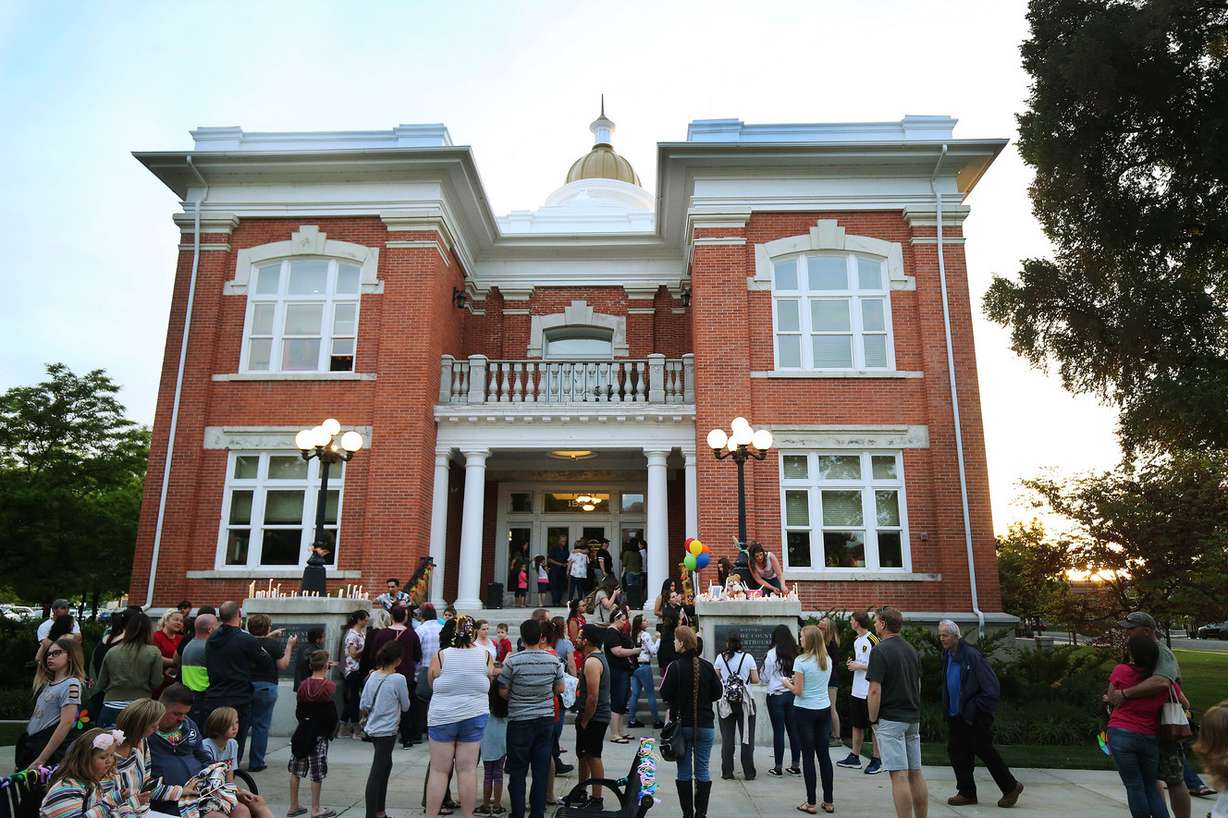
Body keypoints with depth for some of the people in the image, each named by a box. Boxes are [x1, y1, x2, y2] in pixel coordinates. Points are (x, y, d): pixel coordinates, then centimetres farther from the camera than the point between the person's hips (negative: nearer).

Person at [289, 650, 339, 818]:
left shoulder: (304, 684, -2)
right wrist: (330, 732, 1)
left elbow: (298, 711, 4)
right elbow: (332, 715, -13)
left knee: (295, 770, 16)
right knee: (317, 773, 4)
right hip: (319, 734, -5)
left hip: (302, 730, 5)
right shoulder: (329, 686, -15)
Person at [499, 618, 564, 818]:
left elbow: (503, 692, -7)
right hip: (546, 719, 3)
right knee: (541, 771, 10)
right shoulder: (553, 660, -5)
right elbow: (560, 689, 6)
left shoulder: (513, 661, -14)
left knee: (517, 772, 8)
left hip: (519, 721, -3)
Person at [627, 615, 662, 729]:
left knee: (635, 694, 9)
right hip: (644, 666, -7)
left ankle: (632, 720, 11)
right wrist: (658, 639, -4)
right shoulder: (645, 634, -12)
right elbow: (653, 651, -14)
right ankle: (656, 721, 5)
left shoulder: (633, 635, 9)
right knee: (651, 693, 1)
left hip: (634, 667, 7)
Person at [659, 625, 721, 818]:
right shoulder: (707, 666, -6)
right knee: (703, 771, 10)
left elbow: (665, 695, -13)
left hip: (682, 724, -2)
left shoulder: (675, 667, -15)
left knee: (684, 771, 9)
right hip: (705, 724, 2)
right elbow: (717, 693, 1)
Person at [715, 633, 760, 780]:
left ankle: (727, 772, 9)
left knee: (727, 738, 6)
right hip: (745, 701, 0)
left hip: (725, 701, 0)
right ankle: (749, 773, 9)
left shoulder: (721, 657, 0)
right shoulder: (748, 657, -1)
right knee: (747, 737, 7)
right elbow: (755, 680, -1)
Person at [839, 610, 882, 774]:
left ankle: (876, 760, 11)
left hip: (870, 692, -9)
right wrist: (851, 664, 5)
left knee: (874, 727, 1)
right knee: (857, 725, 15)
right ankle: (854, 757, 23)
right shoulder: (856, 641, 13)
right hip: (856, 691, 9)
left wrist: (860, 666, -17)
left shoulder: (873, 640, -14)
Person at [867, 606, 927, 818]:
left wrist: (873, 719, -7)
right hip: (913, 718, 8)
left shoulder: (880, 650, -14)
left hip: (891, 720, -8)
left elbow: (875, 691, -17)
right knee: (915, 774, 12)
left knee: (899, 776, -6)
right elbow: (918, 685, 17)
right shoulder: (911, 649, 11)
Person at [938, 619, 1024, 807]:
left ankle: (1011, 787, 24)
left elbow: (991, 688, -20)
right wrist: (947, 709, 15)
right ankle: (966, 792, 21)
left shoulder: (972, 656, -20)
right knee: (955, 751, 8)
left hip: (975, 717, -8)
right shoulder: (947, 655, 6)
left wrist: (975, 709, -18)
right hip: (955, 715, 8)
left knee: (984, 751, 3)